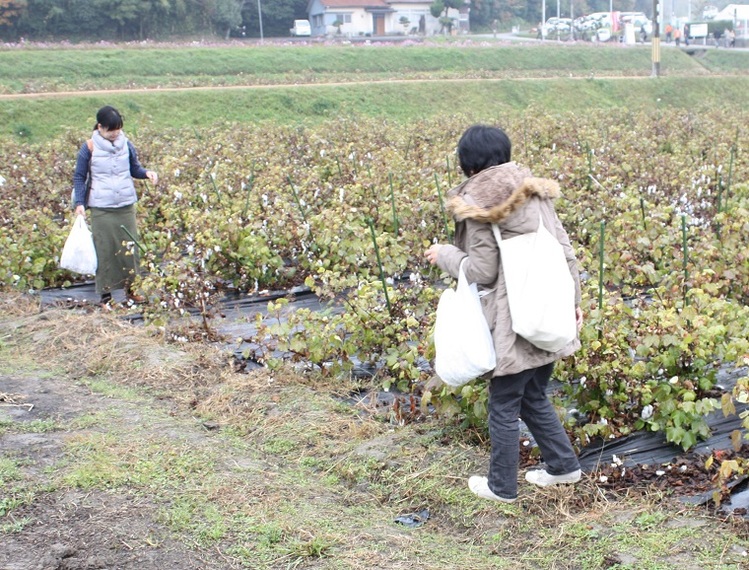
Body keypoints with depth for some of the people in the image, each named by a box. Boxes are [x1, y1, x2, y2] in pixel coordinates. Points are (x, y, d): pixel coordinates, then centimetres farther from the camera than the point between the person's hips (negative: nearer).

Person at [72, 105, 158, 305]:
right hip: (101, 208, -3)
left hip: (126, 206, 3)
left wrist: (147, 173, -10)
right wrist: (79, 203, -9)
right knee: (104, 250, 2)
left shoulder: (126, 145, 3)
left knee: (129, 247, 7)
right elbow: (79, 177, 0)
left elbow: (134, 169, 12)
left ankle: (131, 288, 19)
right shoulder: (89, 148, -6)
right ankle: (105, 294, 10)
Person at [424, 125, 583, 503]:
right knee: (534, 397, 24)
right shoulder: (536, 191, 7)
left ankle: (502, 486, 23)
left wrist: (445, 255, 4)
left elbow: (482, 272, -12)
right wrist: (574, 299, 16)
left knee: (504, 405, 9)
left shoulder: (475, 205, -10)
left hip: (513, 323, -6)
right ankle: (563, 465, 31)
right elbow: (565, 250, 7)